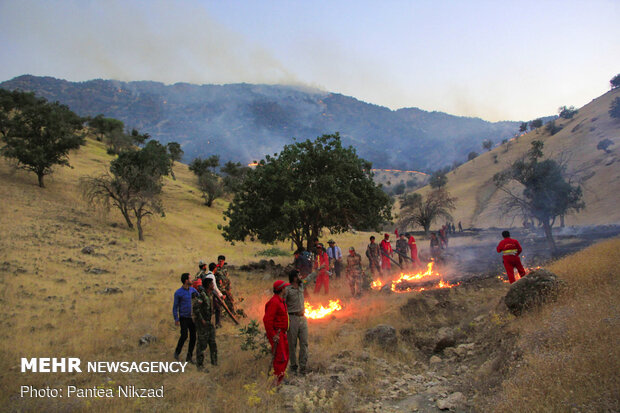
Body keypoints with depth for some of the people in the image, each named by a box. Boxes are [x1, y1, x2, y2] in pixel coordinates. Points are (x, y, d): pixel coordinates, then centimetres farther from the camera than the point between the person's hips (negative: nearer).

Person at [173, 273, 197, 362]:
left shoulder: (193, 290, 4)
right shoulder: (178, 293, -9)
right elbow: (175, 306, -5)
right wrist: (176, 319, -12)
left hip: (192, 317, 4)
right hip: (183, 317, -4)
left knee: (193, 337, 2)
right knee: (184, 336, -14)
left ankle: (189, 357, 12)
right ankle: (177, 352, 11)